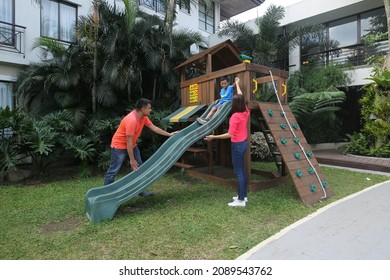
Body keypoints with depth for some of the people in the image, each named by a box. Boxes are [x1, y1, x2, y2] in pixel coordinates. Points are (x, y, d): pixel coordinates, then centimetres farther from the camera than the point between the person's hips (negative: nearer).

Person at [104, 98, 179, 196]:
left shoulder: (143, 117, -4)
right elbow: (129, 142, -28)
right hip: (119, 145, -9)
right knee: (114, 170, -4)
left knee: (139, 167, 10)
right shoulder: (132, 120, -32)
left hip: (132, 145, 9)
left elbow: (154, 128, 9)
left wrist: (169, 134, 11)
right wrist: (132, 160, -23)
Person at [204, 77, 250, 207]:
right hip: (244, 142, 8)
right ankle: (243, 196, 24)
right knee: (242, 170, 15)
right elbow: (241, 98, 19)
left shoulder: (235, 116, -21)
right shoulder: (246, 112, 1)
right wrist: (237, 84, 32)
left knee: (238, 171, -4)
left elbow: (230, 134, -26)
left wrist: (214, 137, -23)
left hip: (237, 145, -8)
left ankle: (241, 200, 2)